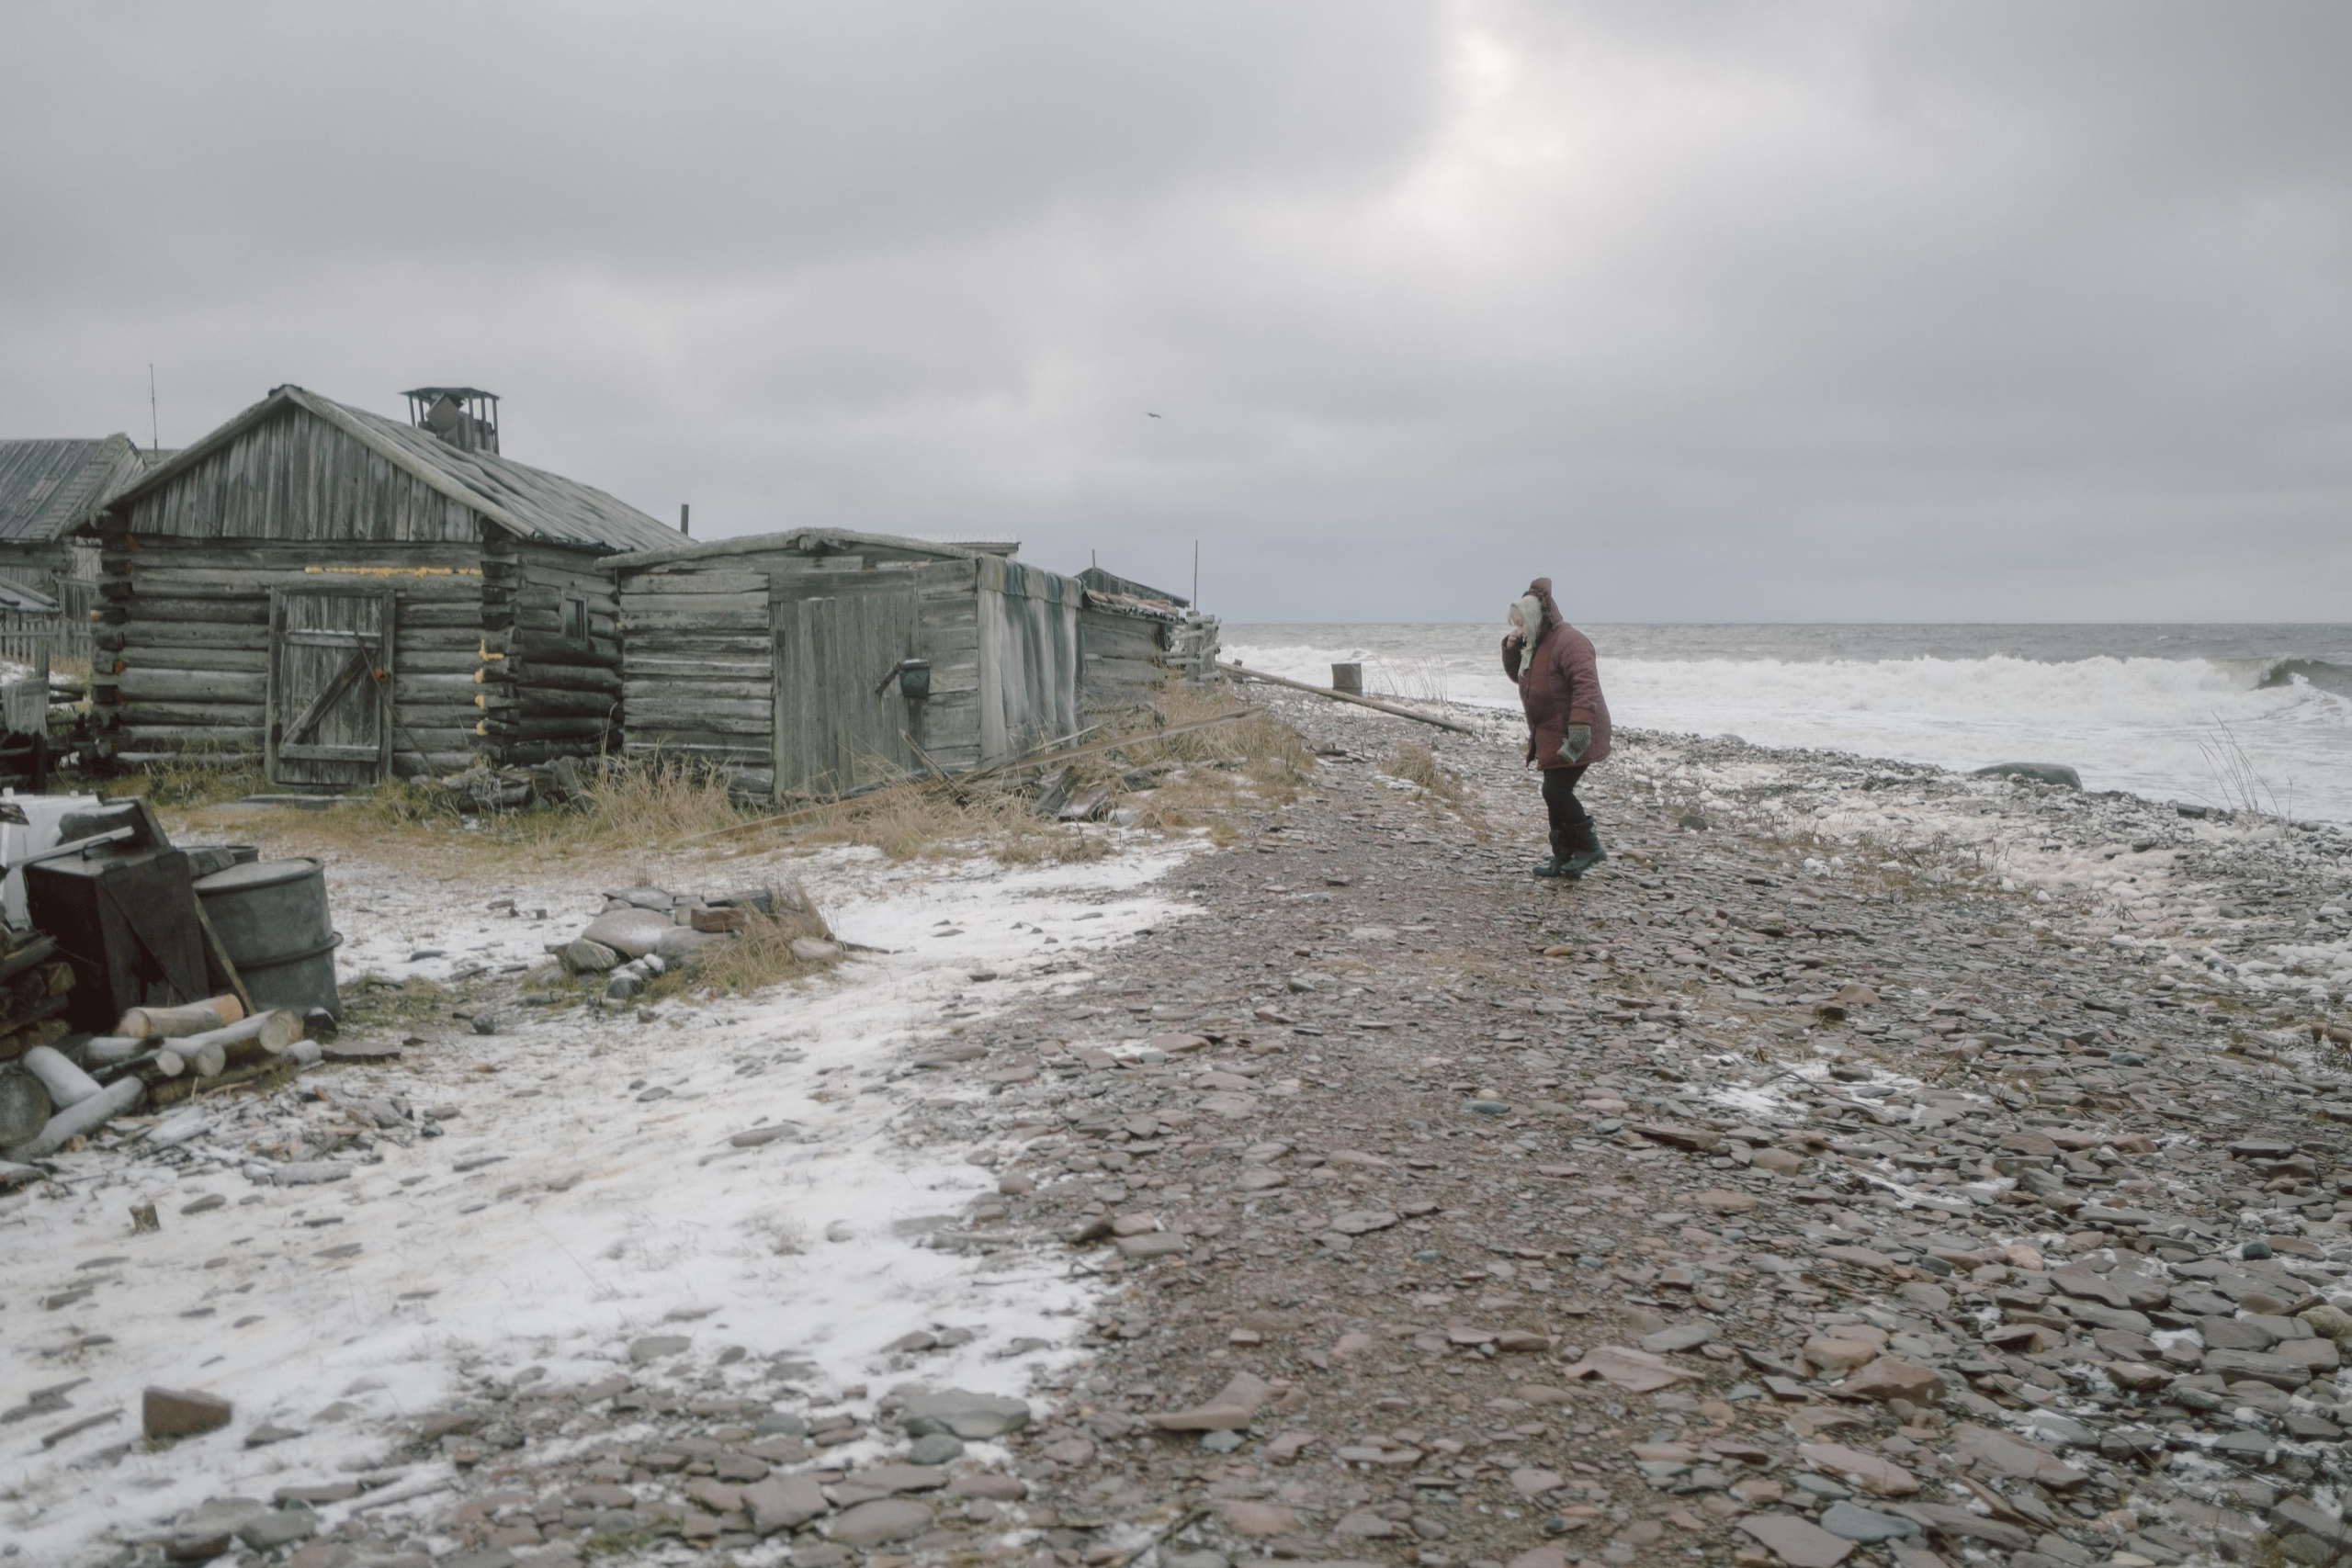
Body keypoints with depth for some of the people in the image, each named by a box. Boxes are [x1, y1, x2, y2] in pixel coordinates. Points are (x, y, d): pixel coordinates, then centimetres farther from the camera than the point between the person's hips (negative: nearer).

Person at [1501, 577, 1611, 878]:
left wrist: (1580, 725, -37)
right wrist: (1512, 647, 5)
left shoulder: (1568, 642, -18)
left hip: (1573, 736, -10)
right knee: (1556, 793, 12)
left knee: (1556, 791, -14)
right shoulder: (1538, 645, 15)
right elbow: (1515, 673, 24)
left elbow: (1586, 684, -27)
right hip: (1553, 734, 10)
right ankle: (1563, 858, 18)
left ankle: (1590, 847, -2)